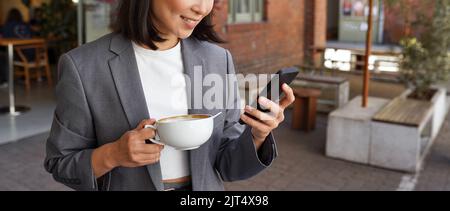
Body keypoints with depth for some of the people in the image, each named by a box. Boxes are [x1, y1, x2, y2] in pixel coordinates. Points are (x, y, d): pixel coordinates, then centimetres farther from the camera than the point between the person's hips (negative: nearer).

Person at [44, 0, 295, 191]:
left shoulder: (218, 60, -7)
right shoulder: (83, 66, -14)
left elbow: (227, 164, -2)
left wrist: (257, 136, -21)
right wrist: (111, 156, -23)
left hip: (203, 185, 3)